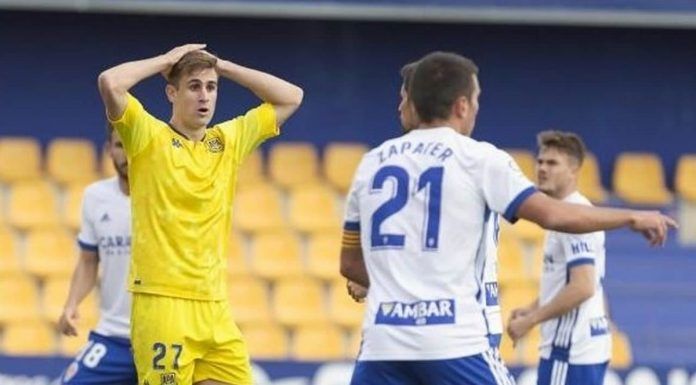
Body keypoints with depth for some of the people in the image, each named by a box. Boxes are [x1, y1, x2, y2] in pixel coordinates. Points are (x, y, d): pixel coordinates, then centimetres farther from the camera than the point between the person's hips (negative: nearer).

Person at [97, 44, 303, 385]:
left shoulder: (228, 141, 13)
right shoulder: (149, 138, -2)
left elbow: (291, 97, 19)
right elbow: (109, 83, -17)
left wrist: (222, 66, 12)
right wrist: (165, 61, -2)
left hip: (215, 306, 6)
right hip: (162, 303, -6)